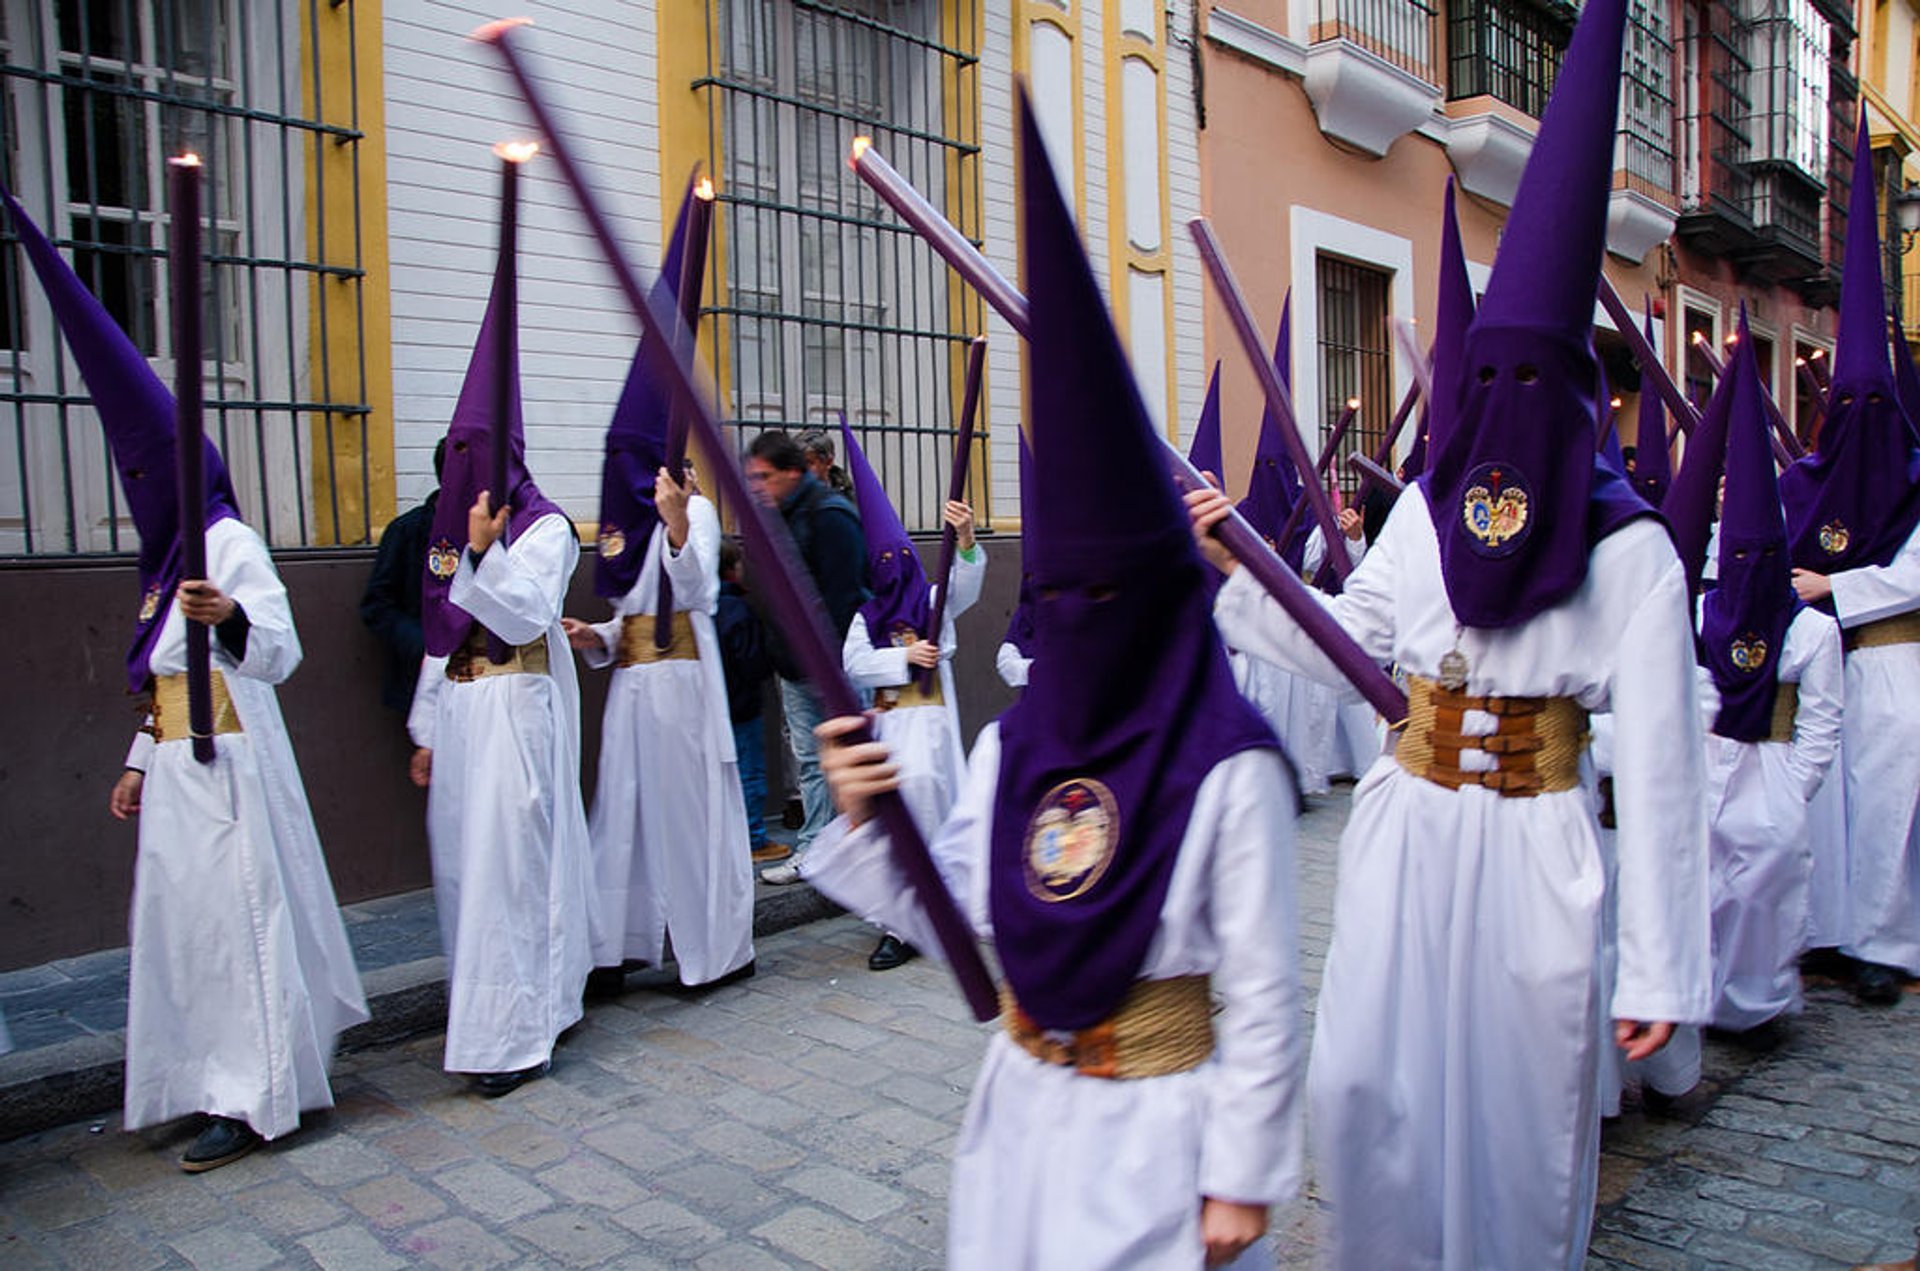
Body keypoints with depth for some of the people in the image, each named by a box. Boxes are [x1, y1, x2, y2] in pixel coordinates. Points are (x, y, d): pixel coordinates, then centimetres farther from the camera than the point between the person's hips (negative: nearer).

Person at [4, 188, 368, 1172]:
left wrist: (230, 617, -40)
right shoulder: (171, 559, 18)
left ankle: (254, 1097, 0)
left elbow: (280, 645, -21)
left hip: (227, 756, -9)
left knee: (233, 907, -7)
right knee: (185, 908, 12)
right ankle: (223, 1072, 23)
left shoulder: (230, 543, -10)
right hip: (180, 759, 10)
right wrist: (141, 760, 19)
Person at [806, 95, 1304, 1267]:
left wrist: (1244, 1175, -9)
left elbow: (1262, 994, -14)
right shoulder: (1009, 745, -4)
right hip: (1024, 1105, 5)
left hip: (1157, 1125, -5)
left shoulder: (1231, 772, -20)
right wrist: (869, 819, -14)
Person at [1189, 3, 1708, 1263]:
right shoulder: (1428, 510, 3)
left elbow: (1659, 769, -11)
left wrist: (1662, 970, -11)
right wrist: (1232, 566, 1)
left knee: (1517, 1107, 9)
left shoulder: (1628, 548, -10)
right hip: (1407, 826, 4)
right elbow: (1344, 644, 11)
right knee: (1362, 1083, 6)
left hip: (1535, 847, -3)